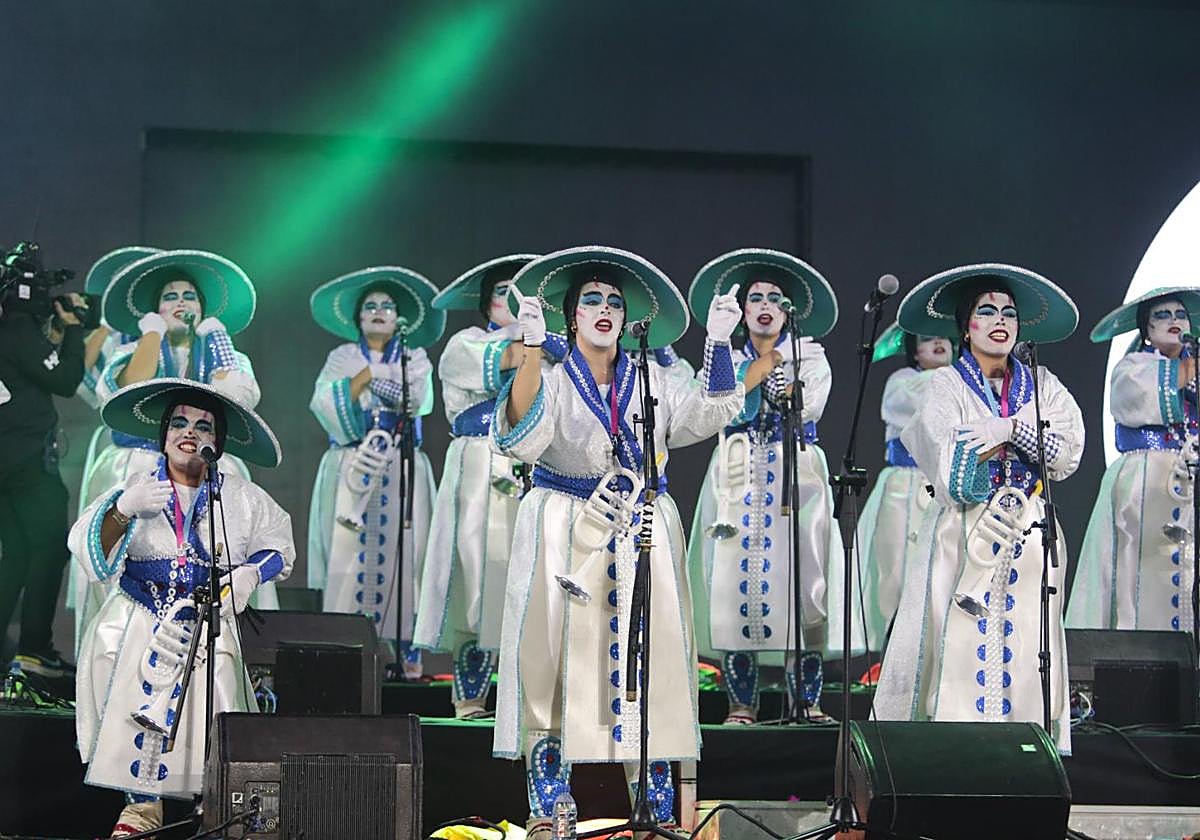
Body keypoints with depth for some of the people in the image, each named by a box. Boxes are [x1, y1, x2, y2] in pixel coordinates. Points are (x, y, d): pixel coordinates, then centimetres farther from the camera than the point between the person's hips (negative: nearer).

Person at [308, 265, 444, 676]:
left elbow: (419, 402, -5)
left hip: (402, 471, 0)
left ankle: (403, 649, -8)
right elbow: (324, 403, -3)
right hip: (352, 469, 0)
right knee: (350, 552, -9)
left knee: (400, 553, -8)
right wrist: (365, 376, -12)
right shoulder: (343, 358, 15)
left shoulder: (414, 358, 15)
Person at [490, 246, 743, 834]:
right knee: (559, 652, -6)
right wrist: (531, 349, -25)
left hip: (643, 535, 2)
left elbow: (709, 414, -3)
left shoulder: (654, 381, 13)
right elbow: (522, 436, -16)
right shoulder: (552, 382, 5)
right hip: (566, 536, -2)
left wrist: (718, 342, -13)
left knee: (647, 659, -2)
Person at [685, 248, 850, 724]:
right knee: (736, 578, -6)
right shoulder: (729, 359, 15)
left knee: (798, 580, -9)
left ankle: (807, 699, -3)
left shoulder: (809, 356, 12)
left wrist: (767, 372, -5)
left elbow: (807, 405, -7)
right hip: (737, 479, 1)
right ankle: (742, 703, -1)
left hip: (796, 476, -1)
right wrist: (761, 366, -8)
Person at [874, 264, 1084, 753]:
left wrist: (1006, 427, -11)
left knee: (1024, 648, -1)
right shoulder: (944, 387, 3)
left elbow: (1066, 458, -2)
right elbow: (954, 473, -10)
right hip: (964, 541, -3)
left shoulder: (1042, 387, 12)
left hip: (1028, 541, 3)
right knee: (961, 647, -8)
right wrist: (1015, 433, -7)